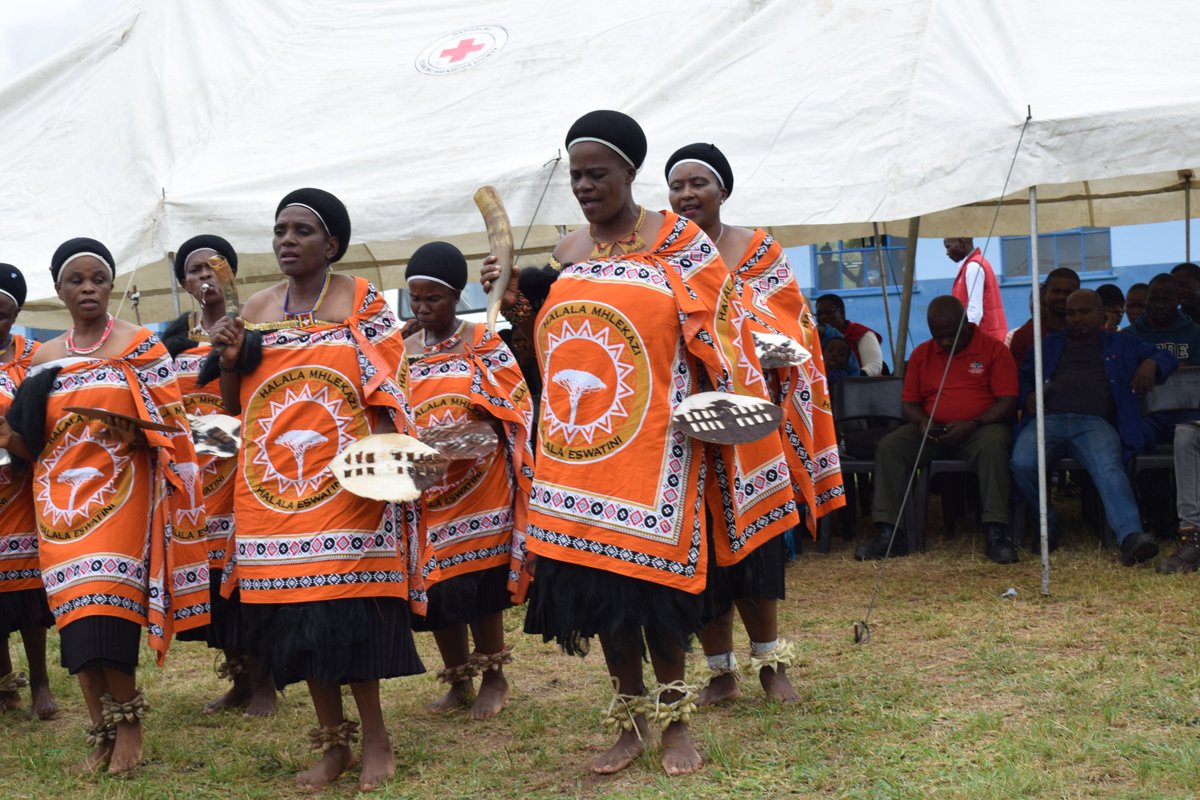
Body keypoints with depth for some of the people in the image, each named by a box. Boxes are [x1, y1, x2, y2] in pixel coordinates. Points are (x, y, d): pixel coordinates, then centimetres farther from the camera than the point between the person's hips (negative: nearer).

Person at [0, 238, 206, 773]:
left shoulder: (140, 345, 3)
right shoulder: (44, 359, 14)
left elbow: (170, 421, 0)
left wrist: (132, 431, -18)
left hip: (119, 492, -4)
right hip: (61, 498, 4)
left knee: (107, 612, -14)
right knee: (74, 612, 1)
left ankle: (128, 721, 0)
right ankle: (103, 728, 10)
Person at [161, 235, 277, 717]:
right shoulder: (176, 336, 13)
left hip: (241, 460, -5)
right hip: (192, 470, 5)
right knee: (210, 569, 6)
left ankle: (263, 681, 4)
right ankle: (238, 680, 17)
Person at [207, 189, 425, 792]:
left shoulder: (361, 301, 2)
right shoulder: (255, 311, 13)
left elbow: (385, 390, -2)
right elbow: (234, 404, 18)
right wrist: (228, 360, -1)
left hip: (345, 484, -4)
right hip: (272, 490, 4)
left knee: (350, 610, -6)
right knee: (296, 615, 6)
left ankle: (373, 736, 10)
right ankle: (333, 742, 18)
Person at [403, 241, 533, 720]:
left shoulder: (484, 344, -1)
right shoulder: (402, 353, 10)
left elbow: (514, 406, -6)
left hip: (478, 484, -4)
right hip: (424, 490, 4)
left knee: (478, 579, -3)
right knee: (437, 586, 6)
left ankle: (493, 677, 12)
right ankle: (458, 681, 20)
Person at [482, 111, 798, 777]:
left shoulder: (677, 242, -2)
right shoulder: (565, 253, 13)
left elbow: (714, 340, -2)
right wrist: (513, 301, 4)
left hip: (651, 447, -5)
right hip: (576, 447, 5)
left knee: (652, 583, -3)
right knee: (596, 586, 8)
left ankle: (674, 718, 16)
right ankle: (630, 719, 23)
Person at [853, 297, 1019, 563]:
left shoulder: (994, 350, 1)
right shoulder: (922, 354, 13)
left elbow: (1007, 402, -6)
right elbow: (908, 403, 15)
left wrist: (972, 425, -20)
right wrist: (923, 421, -9)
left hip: (980, 428, -4)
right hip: (932, 432, 4)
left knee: (993, 445, -38)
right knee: (888, 447, -22)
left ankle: (995, 533, -40)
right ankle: (887, 533, -26)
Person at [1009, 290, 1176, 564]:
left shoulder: (1122, 344, 30)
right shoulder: (1050, 344, 34)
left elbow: (1166, 356, 31)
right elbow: (1022, 374, 31)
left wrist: (1151, 364, 6)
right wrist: (1026, 396, 7)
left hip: (1095, 423, -1)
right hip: (1048, 419, 1)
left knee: (1108, 467, -37)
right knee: (1022, 463, -34)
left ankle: (1130, 537, -56)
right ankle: (1046, 522, -10)